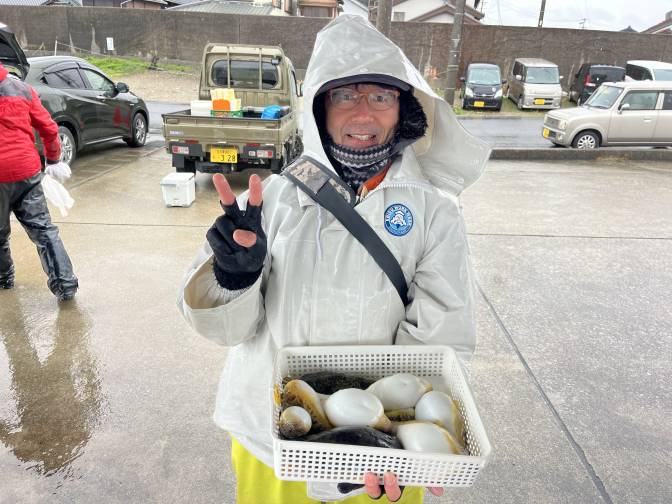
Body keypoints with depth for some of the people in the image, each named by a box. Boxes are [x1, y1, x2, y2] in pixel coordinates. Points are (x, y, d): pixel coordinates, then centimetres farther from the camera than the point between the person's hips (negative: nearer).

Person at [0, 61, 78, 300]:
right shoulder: (22, 88, 5)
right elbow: (49, 129, 6)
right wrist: (53, 160, 20)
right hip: (27, 170, 2)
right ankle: (65, 283, 0)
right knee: (43, 229, 6)